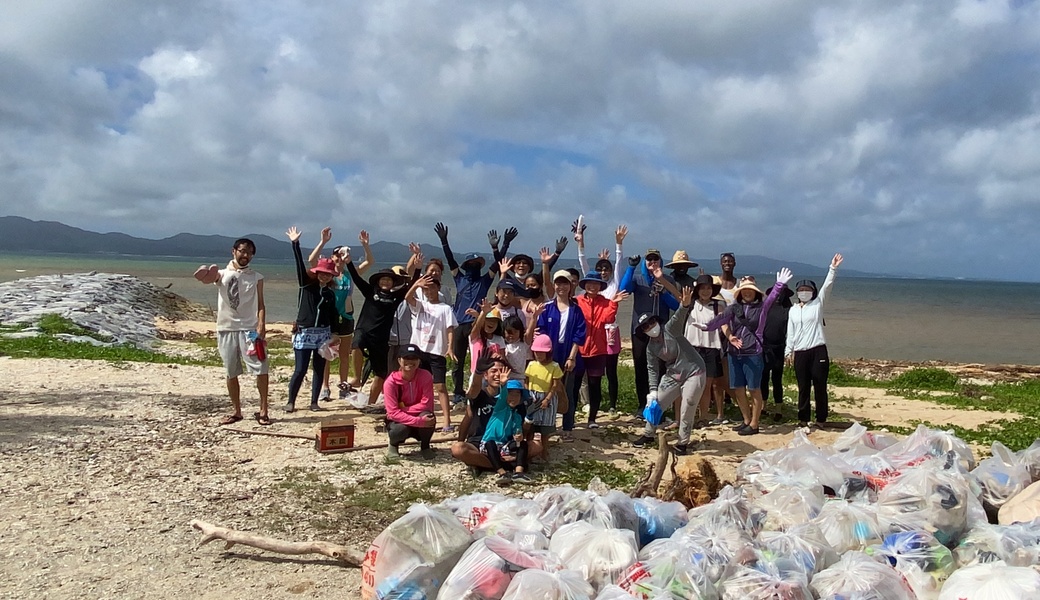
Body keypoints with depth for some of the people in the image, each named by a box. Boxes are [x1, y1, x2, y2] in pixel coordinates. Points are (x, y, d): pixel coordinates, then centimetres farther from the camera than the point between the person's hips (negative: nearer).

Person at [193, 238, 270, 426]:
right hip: (226, 329, 1)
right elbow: (201, 276, -16)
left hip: (250, 329, -1)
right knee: (231, 373, 9)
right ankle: (236, 411, 21)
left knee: (261, 369, -10)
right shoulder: (221, 274, 5)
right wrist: (206, 274, -42)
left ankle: (263, 411, 0)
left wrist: (261, 326, -13)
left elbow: (260, 304, 4)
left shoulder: (257, 278, 8)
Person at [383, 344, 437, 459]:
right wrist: (419, 421, -36)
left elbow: (426, 405, -20)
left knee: (427, 415, -33)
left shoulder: (426, 376, -17)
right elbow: (393, 412, -26)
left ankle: (425, 447, -3)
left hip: (419, 416, 1)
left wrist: (404, 410, -24)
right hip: (399, 420, -1)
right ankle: (392, 444, 4)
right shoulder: (391, 382, -20)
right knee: (401, 429, -36)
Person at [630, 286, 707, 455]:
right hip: (672, 376, 6)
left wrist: (685, 304, -54)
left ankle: (682, 442, 15)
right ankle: (648, 434, 29)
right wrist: (653, 390, -6)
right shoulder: (650, 347, -1)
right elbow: (652, 369, 3)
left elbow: (678, 317, -34)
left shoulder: (670, 329, -15)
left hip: (693, 373, -6)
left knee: (687, 411, -3)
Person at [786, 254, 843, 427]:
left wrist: (833, 269, -17)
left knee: (820, 386, 1)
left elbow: (827, 286, -7)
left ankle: (821, 419, 9)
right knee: (803, 387, 6)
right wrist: (788, 351, 8)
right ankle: (803, 418, 12)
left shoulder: (818, 303, 5)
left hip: (818, 350, -3)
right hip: (800, 353, 3)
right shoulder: (793, 310, 13)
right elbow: (790, 332, 13)